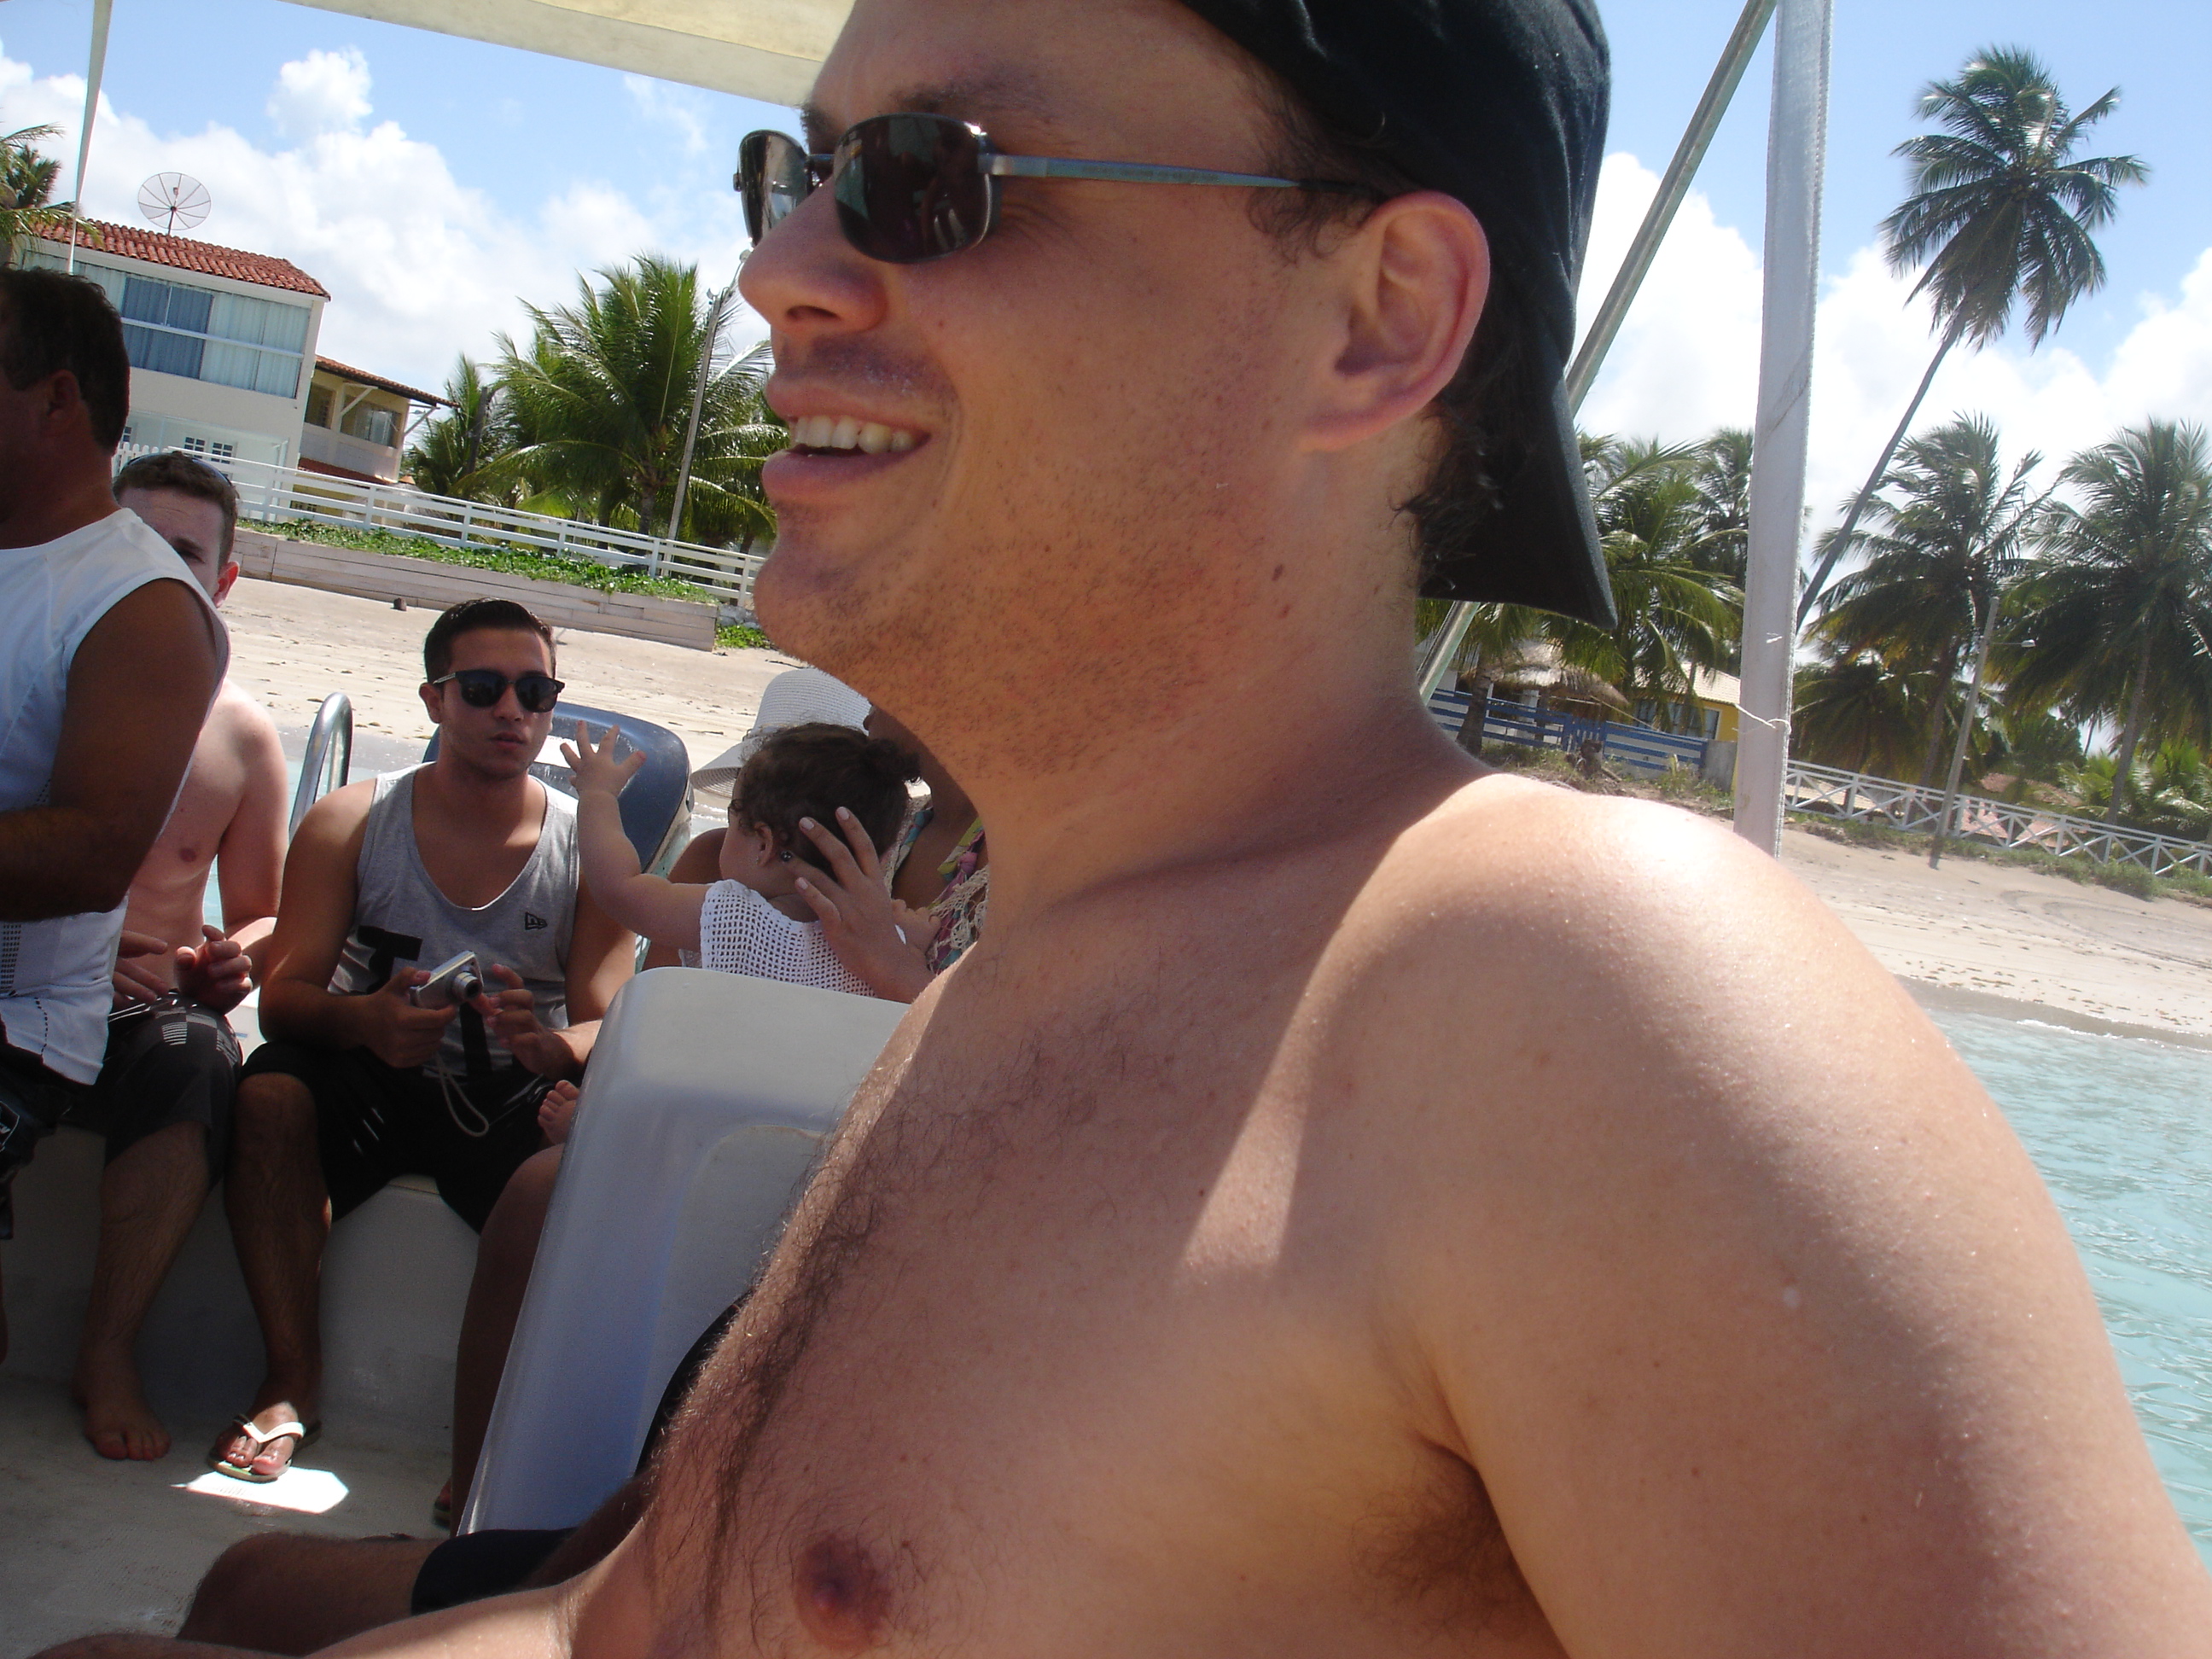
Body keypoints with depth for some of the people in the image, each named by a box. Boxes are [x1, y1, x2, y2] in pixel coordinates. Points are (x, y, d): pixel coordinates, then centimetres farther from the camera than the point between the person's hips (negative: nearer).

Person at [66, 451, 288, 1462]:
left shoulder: (241, 733, 12)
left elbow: (263, 919, 17)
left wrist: (230, 963, -7)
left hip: (145, 1013, 1)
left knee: (196, 1057, -34)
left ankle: (108, 1353, -21)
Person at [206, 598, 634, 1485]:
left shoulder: (590, 850, 4)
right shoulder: (349, 823, 4)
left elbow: (607, 1028, -3)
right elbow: (282, 997, -4)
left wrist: (548, 1046, -29)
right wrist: (365, 1021, -28)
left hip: (512, 1102, 0)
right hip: (367, 1082, 1)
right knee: (271, 1087, -31)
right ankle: (293, 1379, -21)